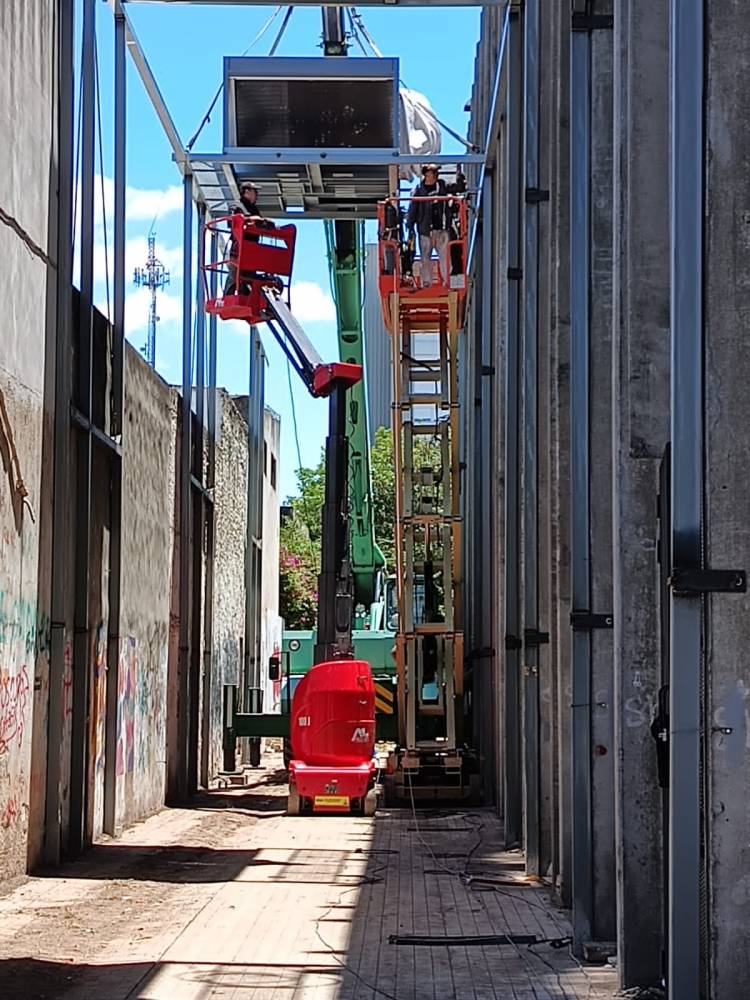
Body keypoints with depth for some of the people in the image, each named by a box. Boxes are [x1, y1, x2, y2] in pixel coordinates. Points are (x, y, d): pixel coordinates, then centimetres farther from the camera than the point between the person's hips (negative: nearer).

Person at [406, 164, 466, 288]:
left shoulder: (443, 186, 9)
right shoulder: (419, 190, 0)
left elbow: (459, 188, 11)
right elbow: (413, 209, -1)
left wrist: (459, 175, -6)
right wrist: (410, 226, -5)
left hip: (442, 229, 2)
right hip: (426, 230, -2)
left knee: (445, 256, 0)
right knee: (425, 257, 2)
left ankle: (447, 281, 4)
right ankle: (426, 283, 7)